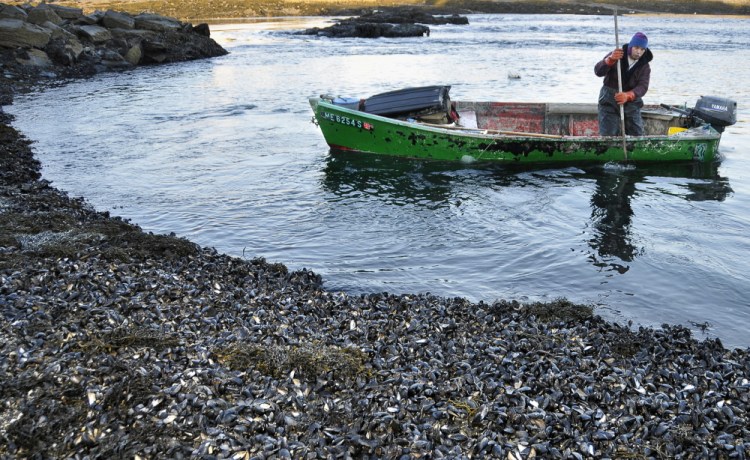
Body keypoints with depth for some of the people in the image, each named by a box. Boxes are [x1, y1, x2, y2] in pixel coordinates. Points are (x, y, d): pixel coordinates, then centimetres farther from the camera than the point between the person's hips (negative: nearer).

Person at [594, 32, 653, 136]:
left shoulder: (645, 66, -1)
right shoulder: (616, 55, -5)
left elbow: (643, 87, -17)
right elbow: (598, 71, -17)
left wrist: (628, 95, -38)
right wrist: (610, 59, -37)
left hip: (631, 102, 2)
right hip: (609, 101, -2)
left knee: (637, 134, 2)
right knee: (609, 135, -8)